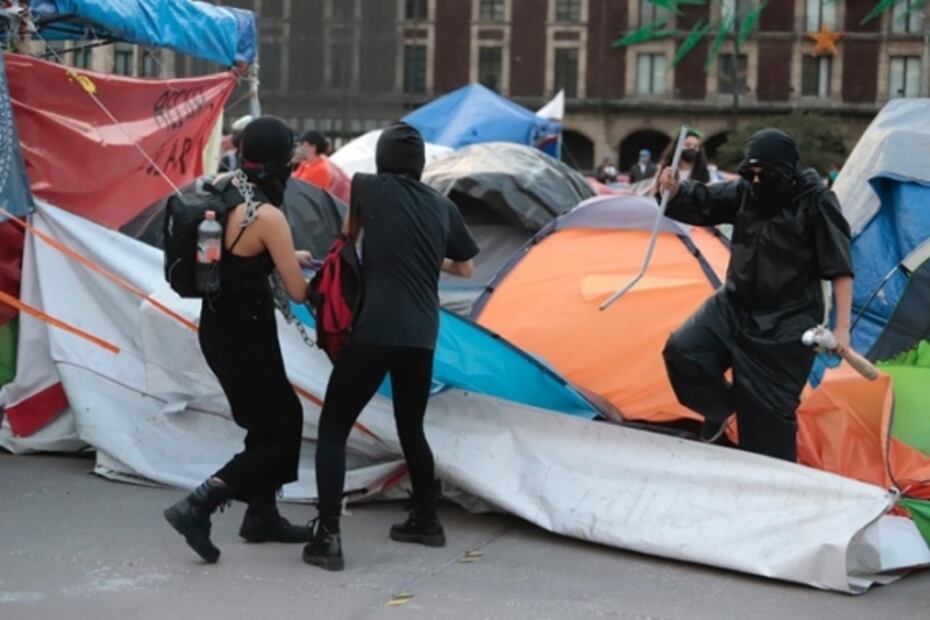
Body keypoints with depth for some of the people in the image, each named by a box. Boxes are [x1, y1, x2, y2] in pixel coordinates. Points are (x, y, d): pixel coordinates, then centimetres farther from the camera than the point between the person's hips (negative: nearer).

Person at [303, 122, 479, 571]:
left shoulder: (369, 188, 0)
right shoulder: (443, 206, 11)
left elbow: (349, 233, 20)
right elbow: (466, 269, 22)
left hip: (374, 331, -5)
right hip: (422, 336, 5)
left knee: (333, 429, 1)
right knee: (411, 429, 24)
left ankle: (327, 537, -8)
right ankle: (426, 521, 35)